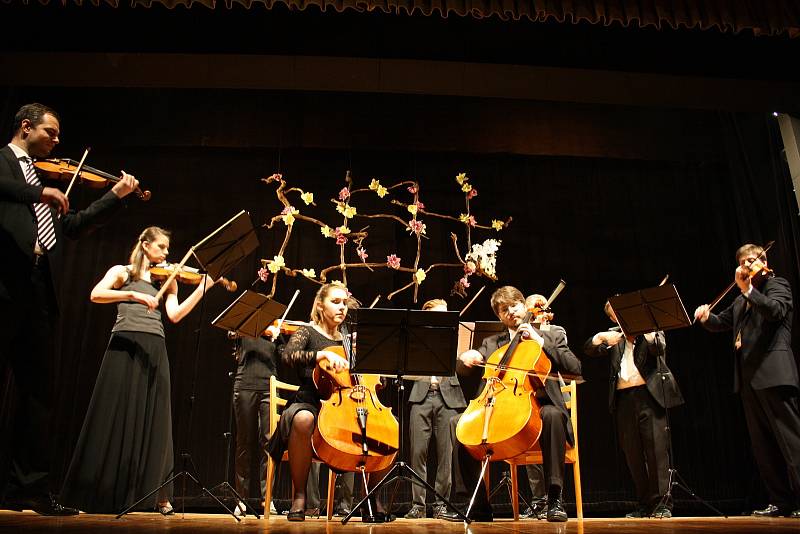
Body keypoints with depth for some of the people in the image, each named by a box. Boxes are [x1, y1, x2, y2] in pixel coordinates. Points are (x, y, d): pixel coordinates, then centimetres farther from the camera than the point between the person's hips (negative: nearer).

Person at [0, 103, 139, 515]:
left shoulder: (43, 179, 27)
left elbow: (74, 226, 25)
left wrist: (116, 196, 22)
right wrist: (40, 193, -17)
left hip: (39, 287, 7)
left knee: (36, 388, 4)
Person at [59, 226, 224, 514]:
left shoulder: (166, 280, 19)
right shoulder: (122, 272, 11)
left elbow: (175, 314, 6)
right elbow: (96, 295, -7)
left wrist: (202, 288, -1)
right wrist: (133, 294, -20)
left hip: (154, 350, 3)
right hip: (124, 345, -3)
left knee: (153, 420, 0)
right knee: (115, 416, -4)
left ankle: (159, 495, 1)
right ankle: (102, 493, 4)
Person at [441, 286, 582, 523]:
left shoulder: (552, 336, 14)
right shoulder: (491, 343, 21)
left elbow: (575, 368, -1)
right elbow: (463, 369, 11)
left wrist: (540, 341, -6)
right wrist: (468, 357, -13)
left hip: (537, 407, -3)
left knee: (552, 414, -37)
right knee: (458, 422, -19)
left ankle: (555, 497, -27)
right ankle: (479, 504, -14)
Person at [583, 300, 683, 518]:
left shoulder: (652, 328, 11)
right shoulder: (614, 335, 18)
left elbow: (658, 347, -8)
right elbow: (589, 349, 5)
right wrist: (602, 336, -14)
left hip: (649, 393, -3)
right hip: (623, 398, 3)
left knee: (657, 447, -8)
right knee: (632, 452, 3)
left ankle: (662, 503, -4)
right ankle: (645, 504, 10)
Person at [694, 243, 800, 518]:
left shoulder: (777, 284, 3)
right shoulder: (741, 300, 24)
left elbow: (777, 311, -16)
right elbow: (721, 322, 25)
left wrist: (748, 290, -26)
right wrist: (706, 317, 4)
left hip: (772, 372, -8)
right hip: (747, 377, 8)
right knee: (763, 445, 8)